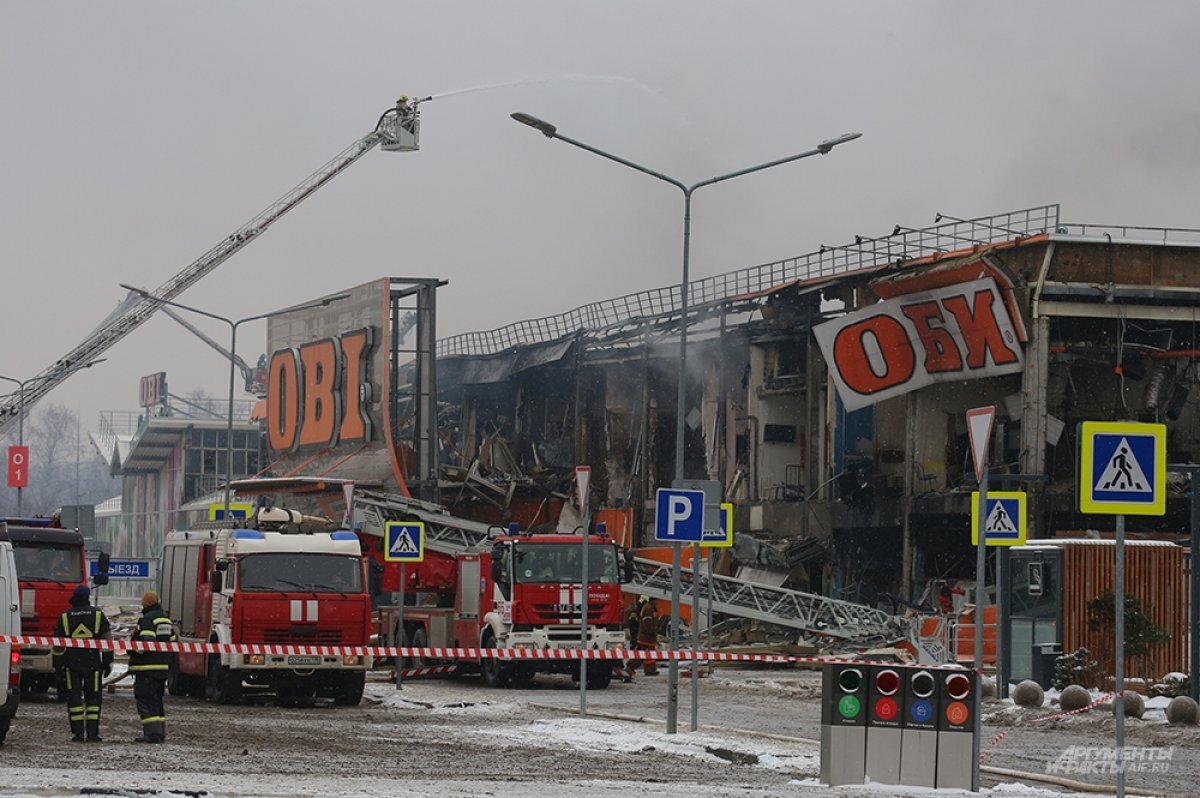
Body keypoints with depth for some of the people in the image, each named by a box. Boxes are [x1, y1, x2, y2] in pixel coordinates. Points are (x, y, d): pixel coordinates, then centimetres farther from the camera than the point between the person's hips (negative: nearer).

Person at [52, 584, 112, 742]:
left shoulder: (65, 617, 3)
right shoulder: (98, 615, 2)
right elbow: (107, 640, 2)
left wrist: (58, 664, 11)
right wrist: (108, 662, 8)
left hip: (71, 663, 0)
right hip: (92, 662, 0)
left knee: (74, 698, 3)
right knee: (93, 697, 6)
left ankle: (77, 733, -3)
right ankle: (92, 733, 1)